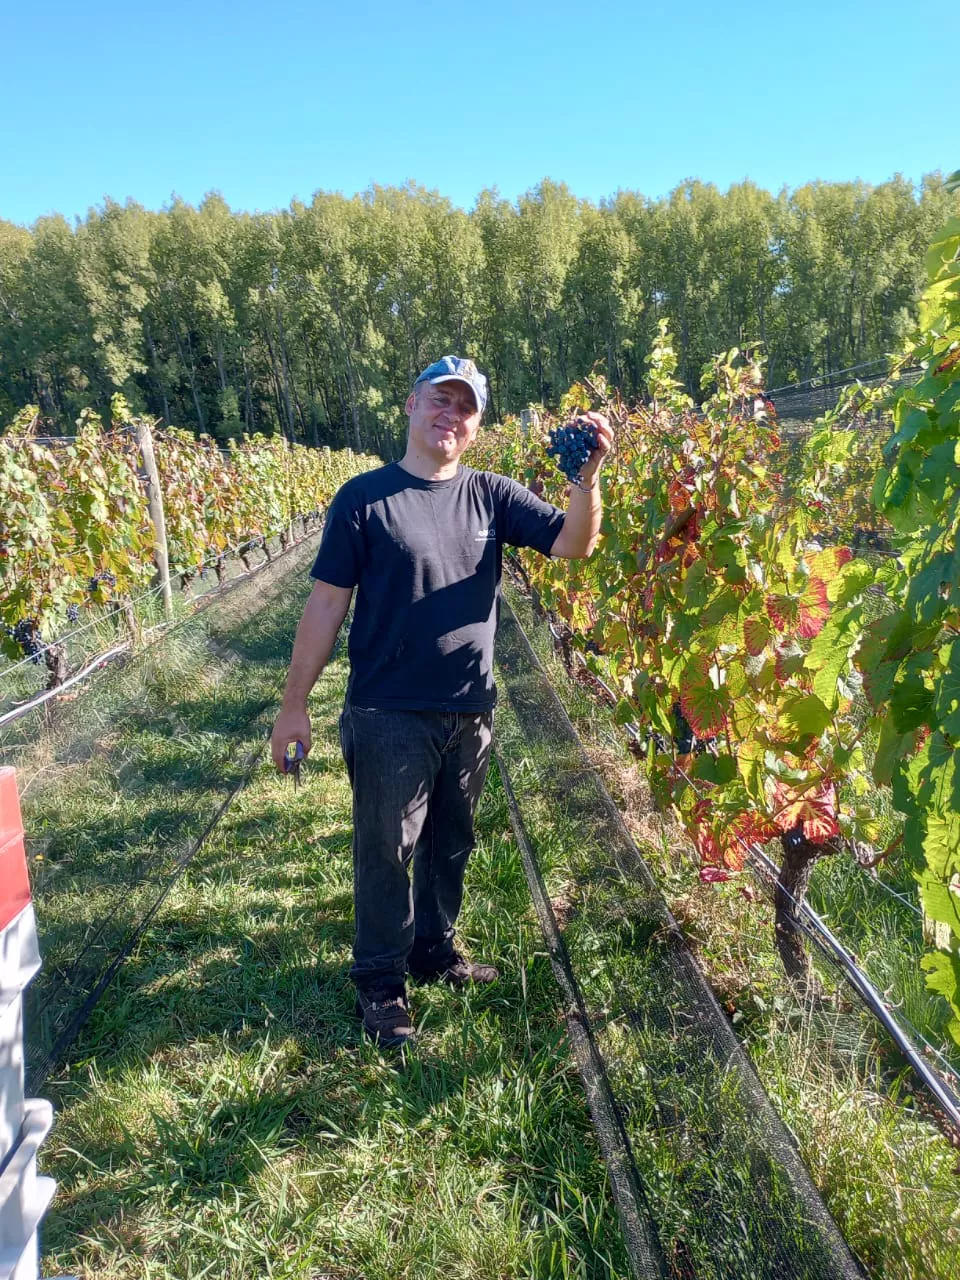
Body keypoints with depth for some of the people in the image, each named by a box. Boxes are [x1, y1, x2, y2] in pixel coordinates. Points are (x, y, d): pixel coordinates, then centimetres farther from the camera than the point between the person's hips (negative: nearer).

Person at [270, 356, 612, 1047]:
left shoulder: (490, 495, 2)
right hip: (389, 717, -4)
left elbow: (576, 543, -5)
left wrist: (587, 476, -24)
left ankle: (437, 949, 42)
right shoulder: (365, 497, -7)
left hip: (470, 714, 4)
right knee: (386, 852, 8)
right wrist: (294, 703, -6)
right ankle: (381, 980, 28)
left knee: (451, 843, 20)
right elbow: (327, 603, -6)